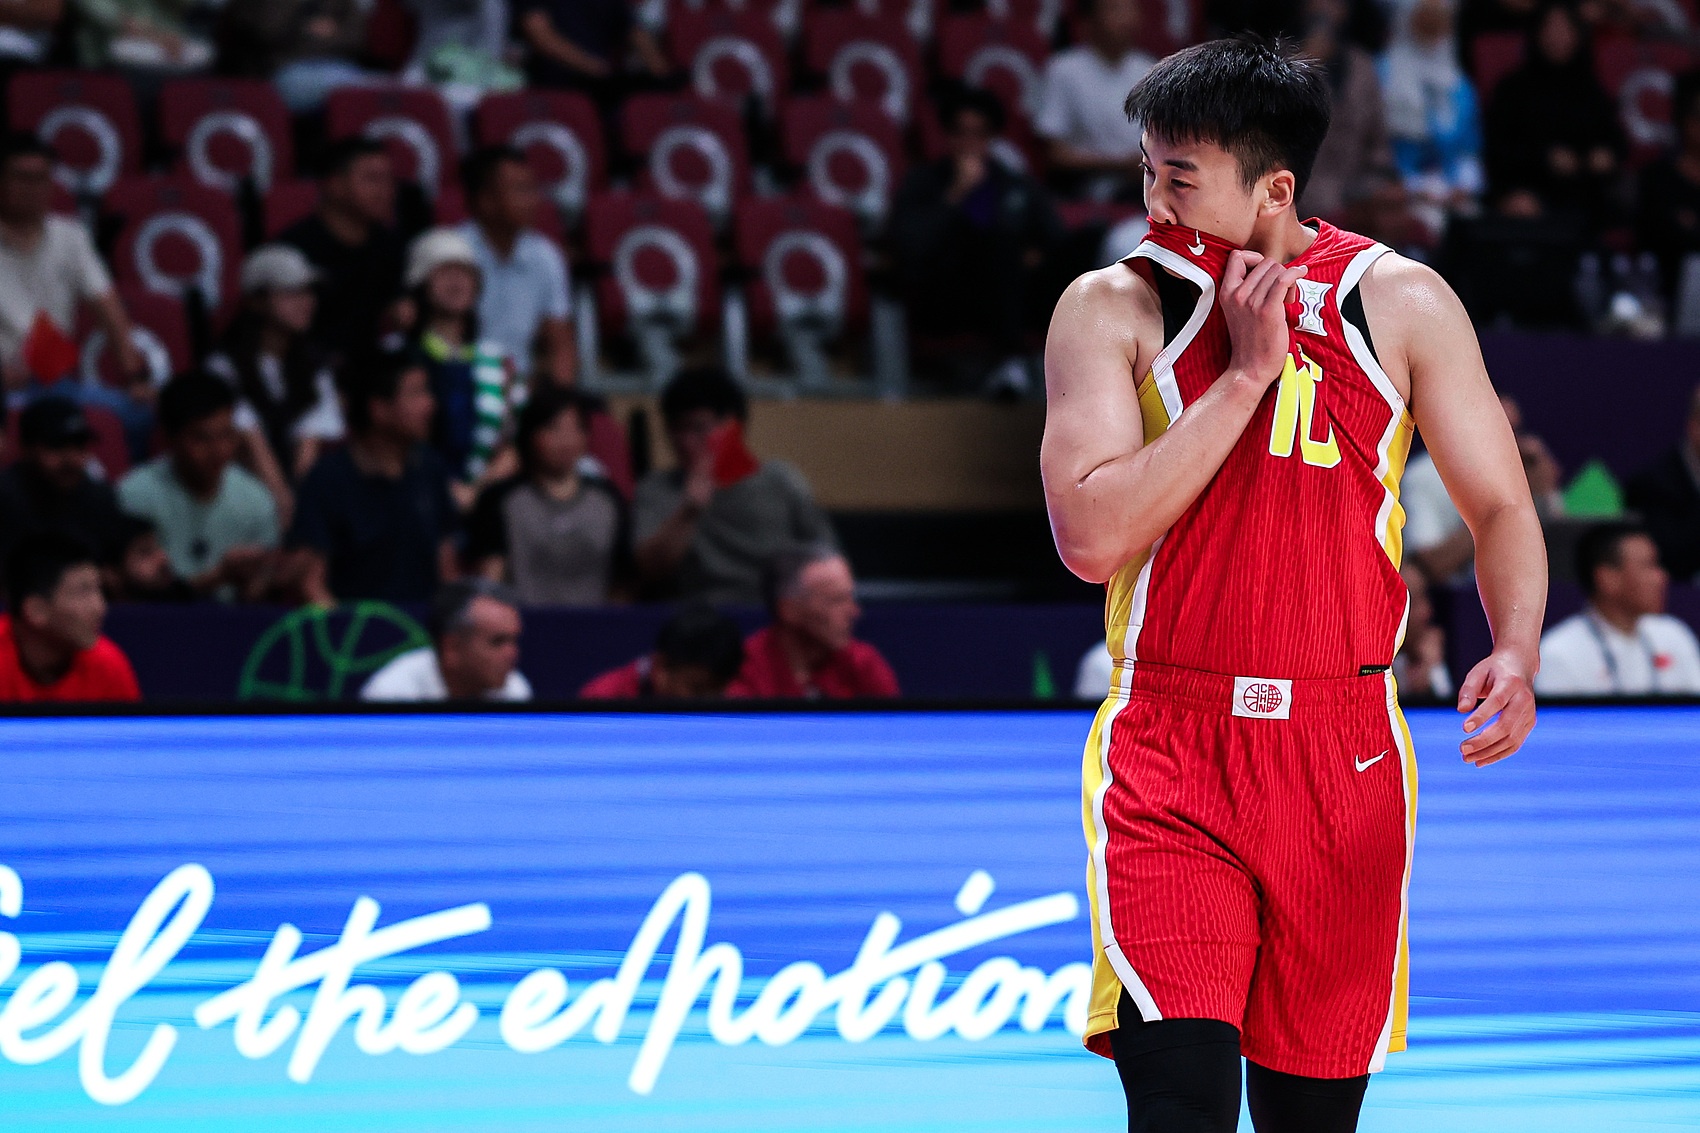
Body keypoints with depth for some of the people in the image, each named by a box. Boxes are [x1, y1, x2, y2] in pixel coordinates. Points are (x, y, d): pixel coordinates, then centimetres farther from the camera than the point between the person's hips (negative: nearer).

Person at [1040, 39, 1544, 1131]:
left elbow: (1501, 508, 8)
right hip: (1169, 763, -2)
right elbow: (1093, 537, -14)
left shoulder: (1400, 302, 2)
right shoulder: (1114, 308, -2)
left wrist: (1516, 654, -12)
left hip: (1345, 762, 2)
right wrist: (1244, 373, -14)